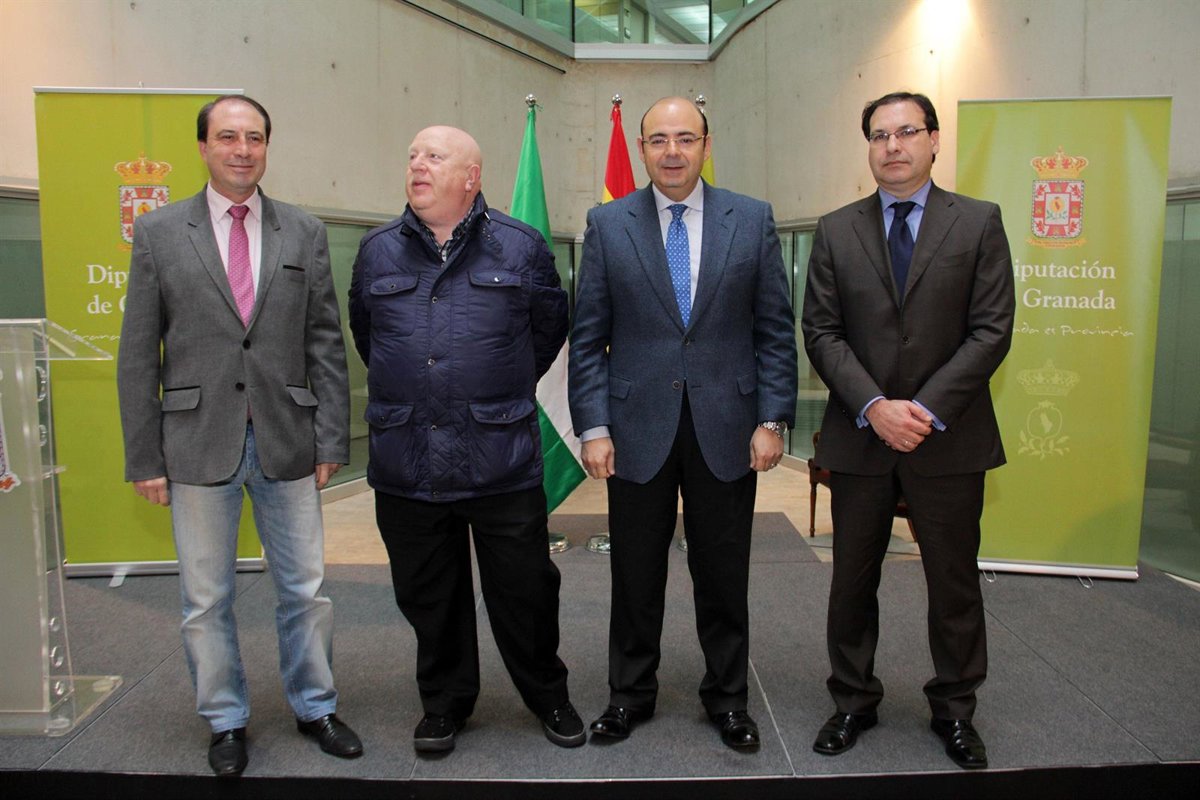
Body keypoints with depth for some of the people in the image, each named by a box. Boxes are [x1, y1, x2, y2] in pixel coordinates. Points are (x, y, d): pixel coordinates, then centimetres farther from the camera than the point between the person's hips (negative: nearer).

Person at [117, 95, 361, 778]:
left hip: (286, 441, 1)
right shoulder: (159, 233, 3)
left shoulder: (305, 233, 6)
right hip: (198, 444, 0)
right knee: (207, 599, 11)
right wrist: (144, 456, -2)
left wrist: (332, 440, -1)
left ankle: (315, 707, 31)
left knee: (306, 589, 10)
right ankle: (227, 721, 31)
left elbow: (326, 344, 4)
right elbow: (138, 355, 2)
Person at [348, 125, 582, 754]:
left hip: (502, 459, -2)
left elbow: (549, 328, 13)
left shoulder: (520, 247, 1)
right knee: (428, 596, 14)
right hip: (405, 460, 3)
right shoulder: (378, 251, 8)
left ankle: (548, 696, 31)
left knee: (524, 589, 8)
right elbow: (363, 333, 22)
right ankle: (444, 702, 35)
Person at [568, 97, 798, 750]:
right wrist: (593, 427, -5)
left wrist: (773, 420, -3)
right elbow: (588, 338, 2)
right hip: (638, 429, 0)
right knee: (635, 575, 11)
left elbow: (775, 330, 4)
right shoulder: (607, 224, 3)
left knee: (723, 575, 12)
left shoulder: (752, 220, 4)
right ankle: (630, 692, 31)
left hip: (727, 429, 1)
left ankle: (727, 697, 31)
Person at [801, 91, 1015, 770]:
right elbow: (821, 332, -1)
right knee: (853, 580, 11)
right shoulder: (837, 230, 5)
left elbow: (992, 330, -5)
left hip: (949, 439, -1)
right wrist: (875, 406, -14)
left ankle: (955, 708, 32)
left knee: (955, 582, 11)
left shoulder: (979, 222, 2)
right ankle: (854, 701, 30)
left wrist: (927, 409, -14)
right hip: (859, 436, 1)